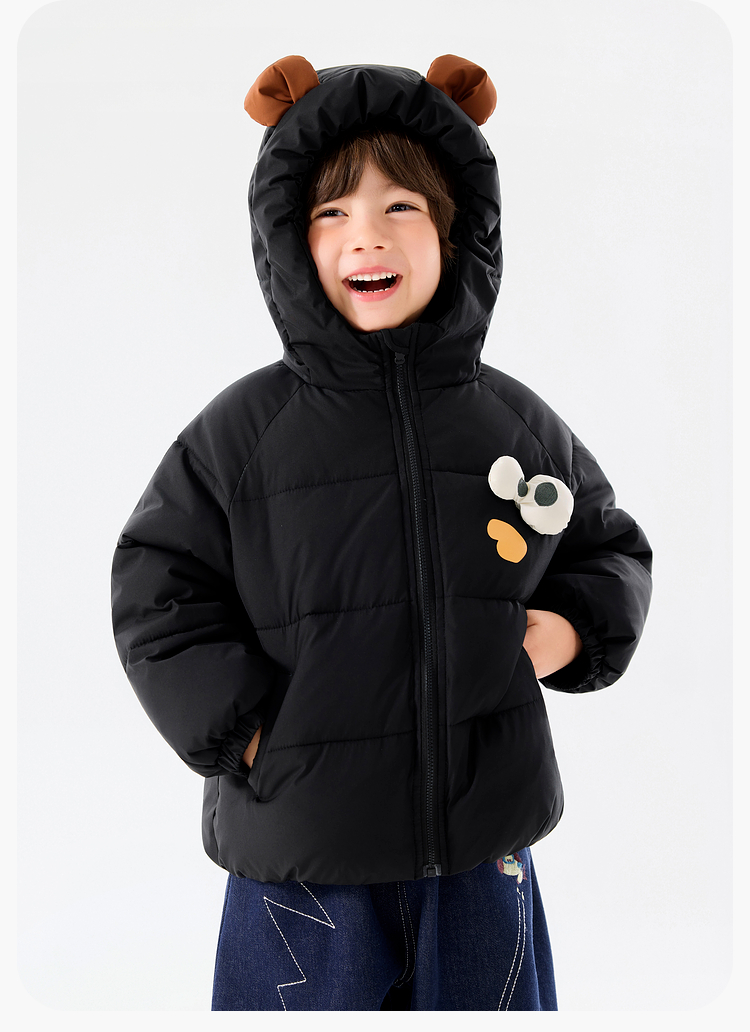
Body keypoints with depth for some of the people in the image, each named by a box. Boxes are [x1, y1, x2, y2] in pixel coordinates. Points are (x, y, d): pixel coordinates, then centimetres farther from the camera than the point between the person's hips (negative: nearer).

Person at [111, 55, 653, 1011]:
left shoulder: (519, 422, 0)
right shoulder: (243, 428, -7)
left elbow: (611, 546, 14)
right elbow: (158, 593, -3)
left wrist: (575, 627, -4)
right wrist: (241, 728, -11)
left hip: (484, 839, 3)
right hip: (301, 852, -2)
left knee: (482, 998, 20)